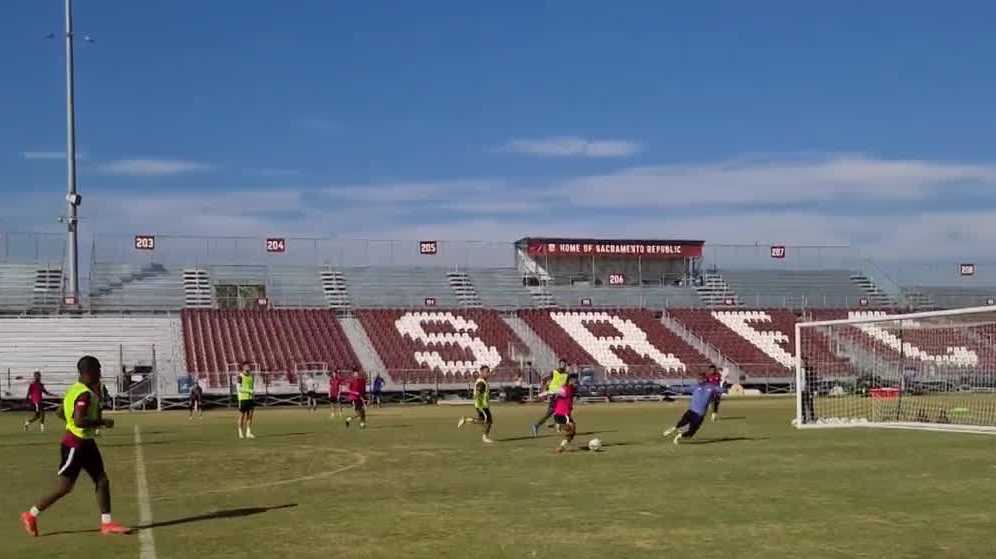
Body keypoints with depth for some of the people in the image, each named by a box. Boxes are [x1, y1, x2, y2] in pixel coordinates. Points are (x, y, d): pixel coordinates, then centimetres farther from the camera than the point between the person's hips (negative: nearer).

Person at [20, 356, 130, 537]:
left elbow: (61, 413, 17)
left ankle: (106, 523, 9)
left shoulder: (76, 389, 9)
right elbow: (79, 421, -30)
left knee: (102, 480, 6)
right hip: (75, 445, -10)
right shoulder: (85, 395, -21)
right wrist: (102, 422, -20)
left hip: (86, 443, 10)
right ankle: (31, 515, 14)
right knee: (64, 488, -2)